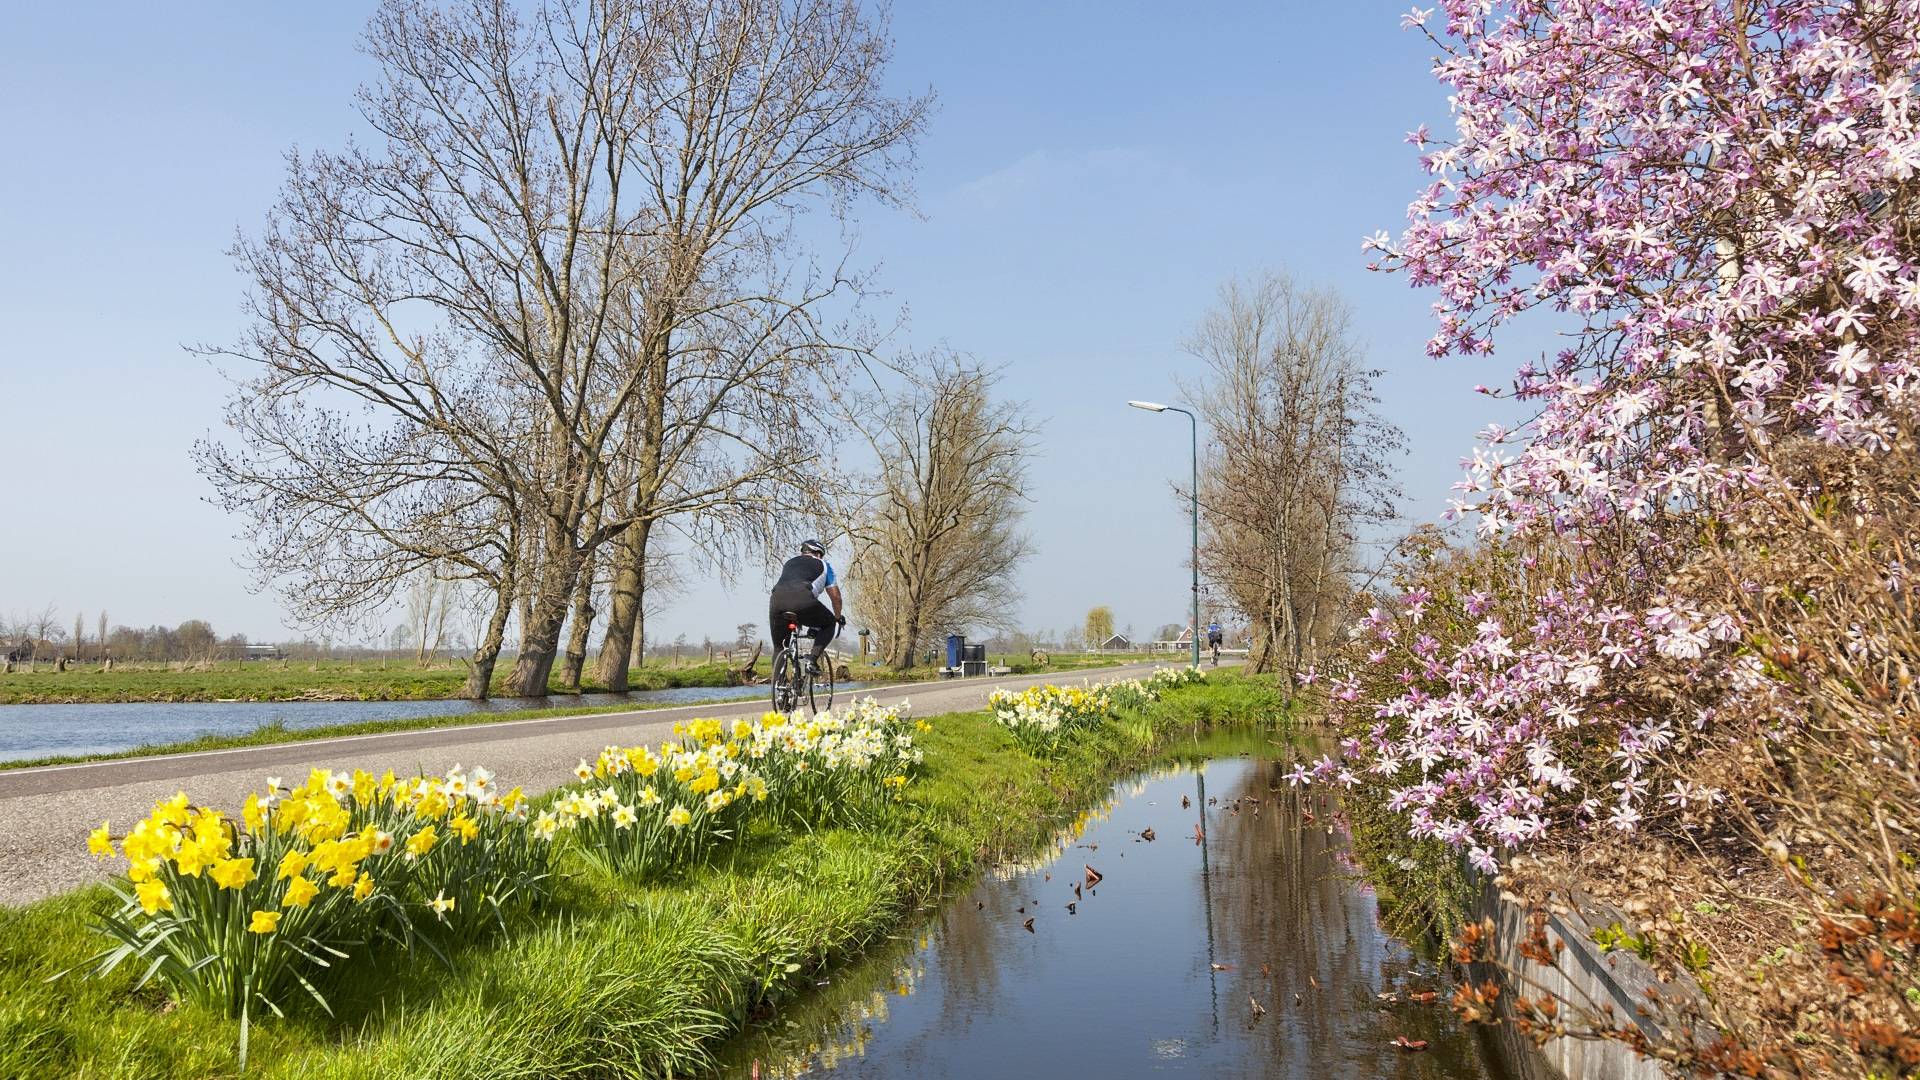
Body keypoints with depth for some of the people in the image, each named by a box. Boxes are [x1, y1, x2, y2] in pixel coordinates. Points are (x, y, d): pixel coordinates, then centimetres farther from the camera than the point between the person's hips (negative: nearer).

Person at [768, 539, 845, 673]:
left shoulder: (788, 563, 39)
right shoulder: (823, 565, 29)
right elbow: (835, 596, 28)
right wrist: (838, 618, 45)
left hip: (776, 599, 4)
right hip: (803, 599, -3)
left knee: (778, 646, 21)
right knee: (830, 624, 23)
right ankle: (813, 661, 6)